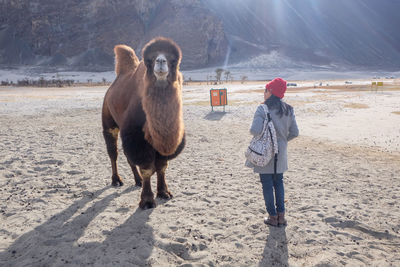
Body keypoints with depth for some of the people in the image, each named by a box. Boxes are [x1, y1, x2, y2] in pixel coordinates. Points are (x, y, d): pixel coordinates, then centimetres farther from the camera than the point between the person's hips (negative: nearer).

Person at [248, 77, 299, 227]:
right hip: (280, 153, 6)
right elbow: (294, 133, 4)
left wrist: (252, 131, -4)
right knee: (279, 183, 18)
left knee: (267, 185, 6)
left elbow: (255, 130, -26)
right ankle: (281, 216, 22)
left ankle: (273, 217, 14)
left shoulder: (263, 109, -16)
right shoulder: (288, 110, 3)